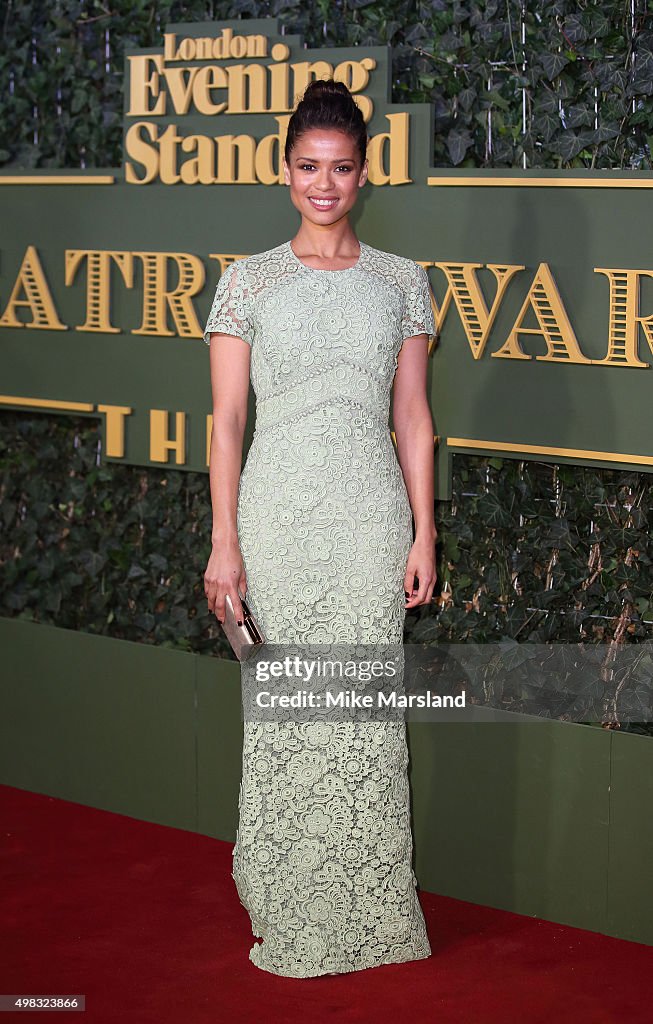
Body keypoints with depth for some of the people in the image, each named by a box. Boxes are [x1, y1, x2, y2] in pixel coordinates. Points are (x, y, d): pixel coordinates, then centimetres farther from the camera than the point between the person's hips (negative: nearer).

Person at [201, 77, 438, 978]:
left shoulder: (401, 282, 8)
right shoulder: (249, 281, 4)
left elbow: (413, 418, 8)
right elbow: (227, 419, 2)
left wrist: (424, 535, 2)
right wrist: (224, 542, -4)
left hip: (373, 515, 1)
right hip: (279, 517, -1)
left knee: (367, 705, 1)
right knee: (292, 702, 3)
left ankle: (366, 909, 13)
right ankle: (298, 911, 16)